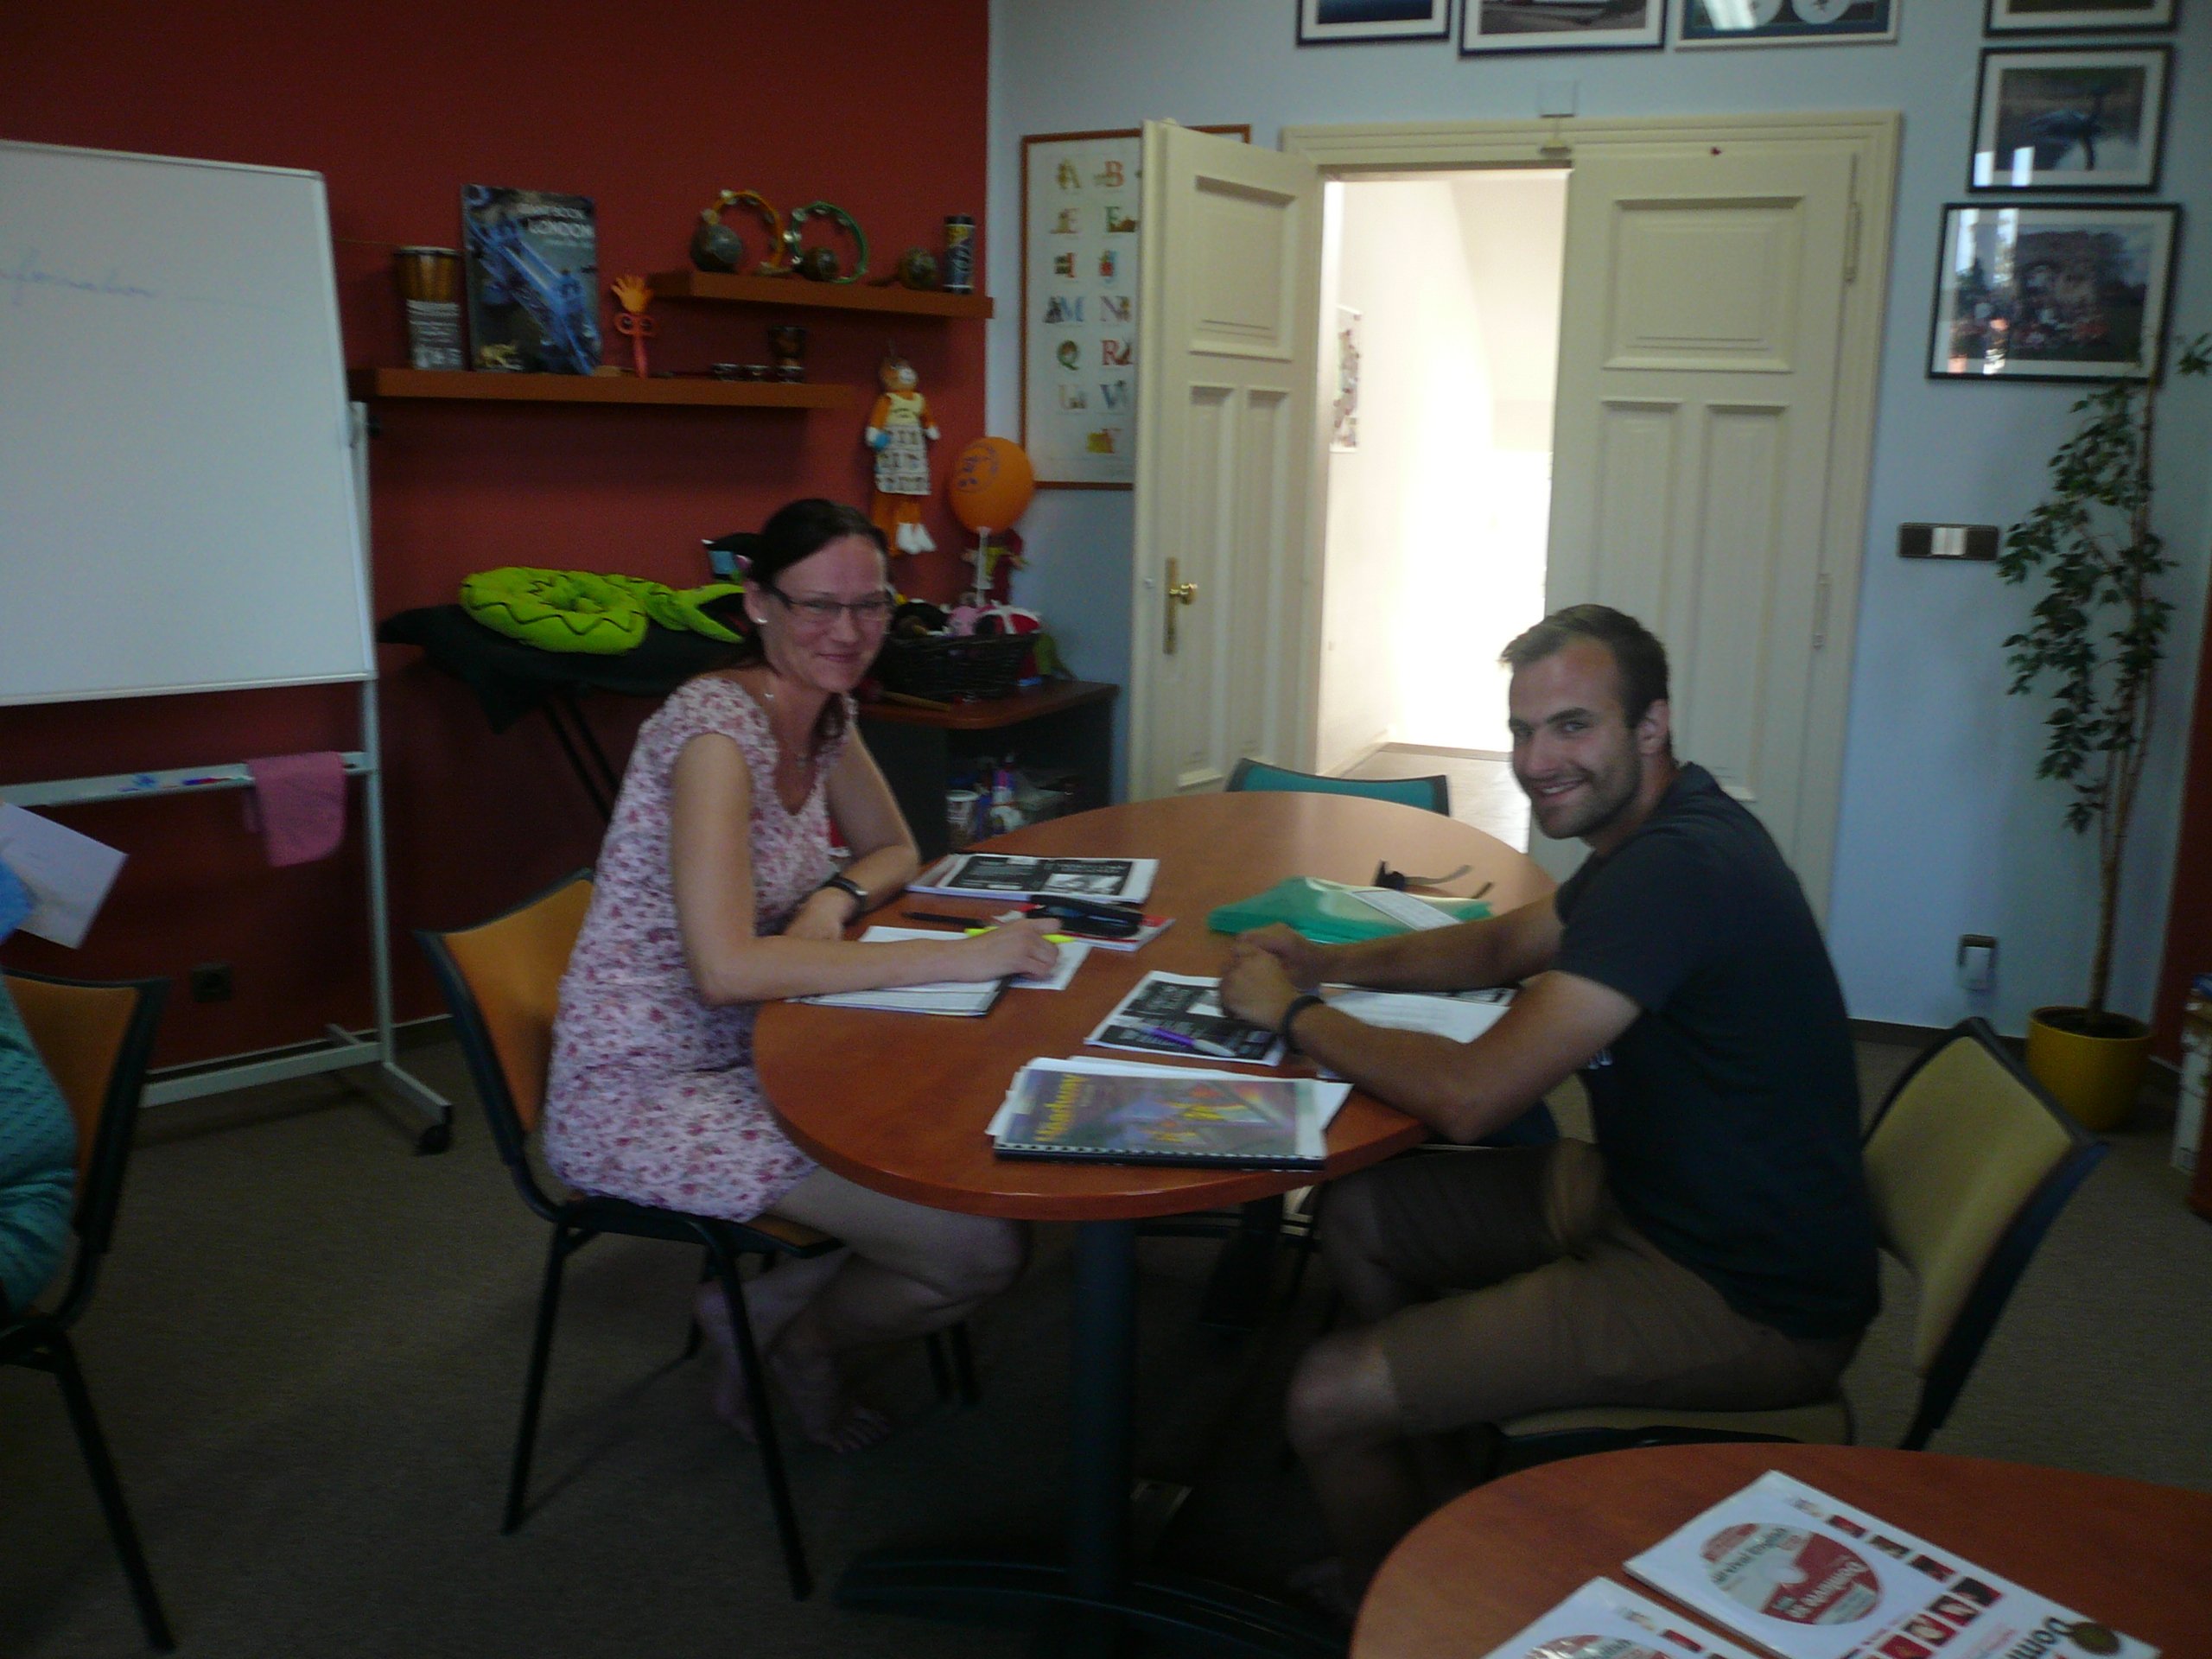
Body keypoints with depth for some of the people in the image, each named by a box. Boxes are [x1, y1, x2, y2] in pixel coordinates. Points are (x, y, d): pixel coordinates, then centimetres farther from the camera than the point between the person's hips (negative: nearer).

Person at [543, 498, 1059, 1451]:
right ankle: (795, 1336, 16)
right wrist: (958, 958, -31)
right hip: (644, 1098, -9)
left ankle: (763, 1312, 13)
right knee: (981, 1249, -15)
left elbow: (893, 850, 18)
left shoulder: (825, 713, 4)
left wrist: (837, 898, -7)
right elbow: (727, 967, -31)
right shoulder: (716, 724, -22)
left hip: (748, 1058, 9)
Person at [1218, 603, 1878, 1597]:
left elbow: (1468, 1096, -30)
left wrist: (1292, 1013, -14)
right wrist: (1332, 963, 6)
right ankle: (1423, 1491, 31)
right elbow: (1503, 946, 21)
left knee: (1328, 1402, -12)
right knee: (1357, 1217, 16)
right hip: (1651, 1195, 10)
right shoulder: (1659, 833, 5)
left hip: (1741, 1301, -10)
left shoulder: (1678, 869, -28)